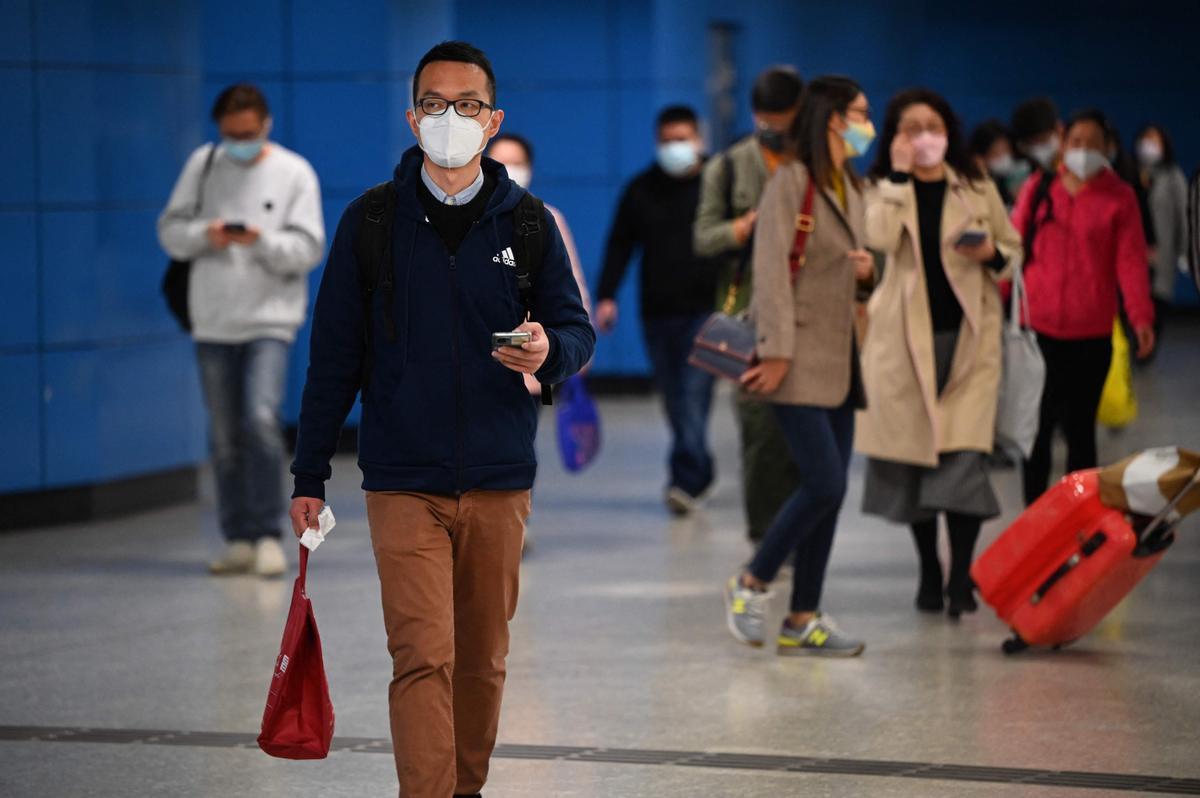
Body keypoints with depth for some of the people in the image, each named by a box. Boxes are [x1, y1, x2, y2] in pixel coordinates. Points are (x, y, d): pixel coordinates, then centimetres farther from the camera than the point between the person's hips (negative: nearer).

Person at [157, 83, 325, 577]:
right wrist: (205, 235, -14)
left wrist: (262, 241, -22)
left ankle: (268, 534, -10)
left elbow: (308, 249, -5)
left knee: (261, 420, -19)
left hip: (270, 319, -3)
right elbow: (170, 230, 6)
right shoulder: (202, 165, 7)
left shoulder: (295, 173, 0)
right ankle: (239, 540, 14)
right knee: (224, 437, 6)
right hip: (212, 323, 3)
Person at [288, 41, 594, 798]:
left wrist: (550, 350, -21)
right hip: (404, 483, -2)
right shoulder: (370, 221, 1)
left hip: (500, 481, 2)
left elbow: (578, 329, 4)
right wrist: (309, 475, 3)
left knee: (484, 658, 11)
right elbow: (335, 356, 4)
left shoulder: (528, 222, 4)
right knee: (424, 656, -12)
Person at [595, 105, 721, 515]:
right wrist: (606, 295, 0)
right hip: (658, 312, 4)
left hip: (705, 311, -4)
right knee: (673, 399, 7)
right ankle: (699, 473, 20)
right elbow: (619, 245, 10)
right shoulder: (641, 190, 9)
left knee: (694, 394, -14)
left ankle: (686, 480, -18)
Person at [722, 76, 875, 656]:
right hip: (800, 357, -8)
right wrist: (777, 352, -20)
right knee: (824, 484, -14)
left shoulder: (851, 189, 16)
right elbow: (771, 269, -15)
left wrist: (868, 268, 4)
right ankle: (751, 583, 5)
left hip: (839, 358, 8)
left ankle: (803, 620, 10)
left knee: (829, 490, 5)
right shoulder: (791, 182, -10)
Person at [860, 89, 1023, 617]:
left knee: (965, 455, -12)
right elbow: (880, 240, -15)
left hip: (966, 336, 0)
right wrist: (900, 176, -11)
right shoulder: (883, 190, 5)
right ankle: (929, 574, 19)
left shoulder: (977, 188, 8)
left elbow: (1014, 247, 16)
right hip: (904, 339, 0)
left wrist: (992, 253, -7)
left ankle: (961, 580, -8)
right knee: (913, 453, 5)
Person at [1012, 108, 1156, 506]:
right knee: (1037, 428, 6)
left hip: (1090, 335, -1)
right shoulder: (1037, 189, 6)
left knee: (1079, 428, 4)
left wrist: (1141, 317, -16)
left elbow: (1130, 260, -4)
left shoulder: (1119, 197, 1)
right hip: (1037, 329, 2)